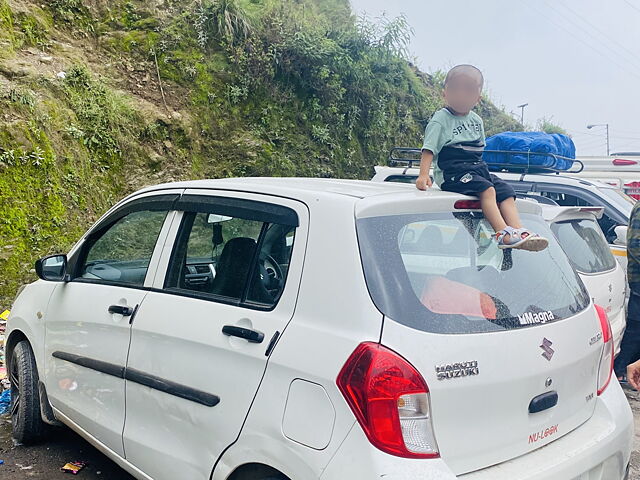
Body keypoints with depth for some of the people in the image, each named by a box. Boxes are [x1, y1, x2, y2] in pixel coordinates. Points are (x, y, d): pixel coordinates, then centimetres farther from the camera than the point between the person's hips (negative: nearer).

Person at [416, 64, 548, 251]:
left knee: (506, 191, -10)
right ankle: (503, 233, -35)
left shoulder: (476, 120, 18)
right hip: (452, 171, -7)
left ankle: (518, 230, -22)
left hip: (477, 167, 8)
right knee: (487, 189, -28)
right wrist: (423, 175, -24)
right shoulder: (440, 119, -4)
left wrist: (480, 167, 15)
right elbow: (429, 149, -12)